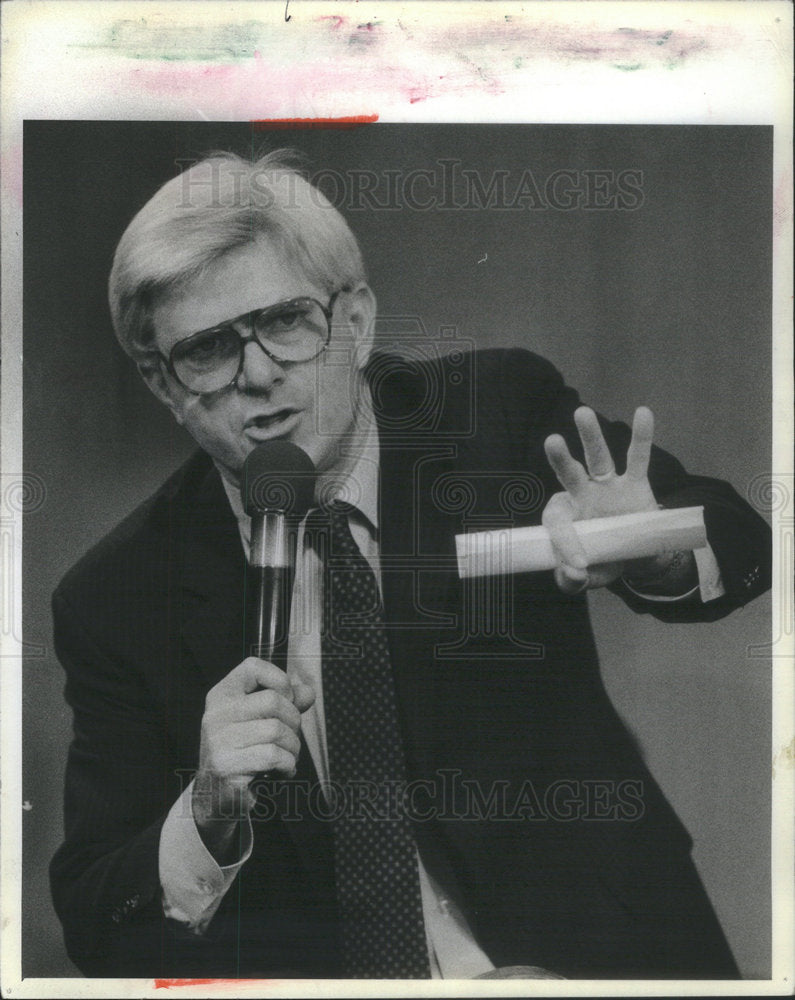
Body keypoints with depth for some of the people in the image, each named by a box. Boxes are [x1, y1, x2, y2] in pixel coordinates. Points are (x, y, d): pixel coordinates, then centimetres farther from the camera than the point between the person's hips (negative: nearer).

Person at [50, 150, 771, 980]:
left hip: (585, 953, 2)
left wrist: (655, 552, -17)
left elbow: (741, 545, 6)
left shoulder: (505, 411, -4)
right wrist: (209, 815, -24)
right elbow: (97, 935, -4)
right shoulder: (114, 601, -5)